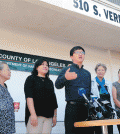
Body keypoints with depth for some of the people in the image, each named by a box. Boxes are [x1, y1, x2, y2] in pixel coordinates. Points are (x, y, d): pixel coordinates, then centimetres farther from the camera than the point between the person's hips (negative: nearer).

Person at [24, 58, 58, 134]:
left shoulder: (50, 82, 21)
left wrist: (55, 115, 10)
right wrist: (33, 114, -16)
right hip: (35, 115, -4)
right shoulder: (31, 79, 7)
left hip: (48, 116, 4)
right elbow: (29, 97, -6)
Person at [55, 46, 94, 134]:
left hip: (86, 108, 5)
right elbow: (58, 85, -9)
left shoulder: (87, 73, 22)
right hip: (72, 106, -5)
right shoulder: (67, 70, 6)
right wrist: (65, 78, -30)